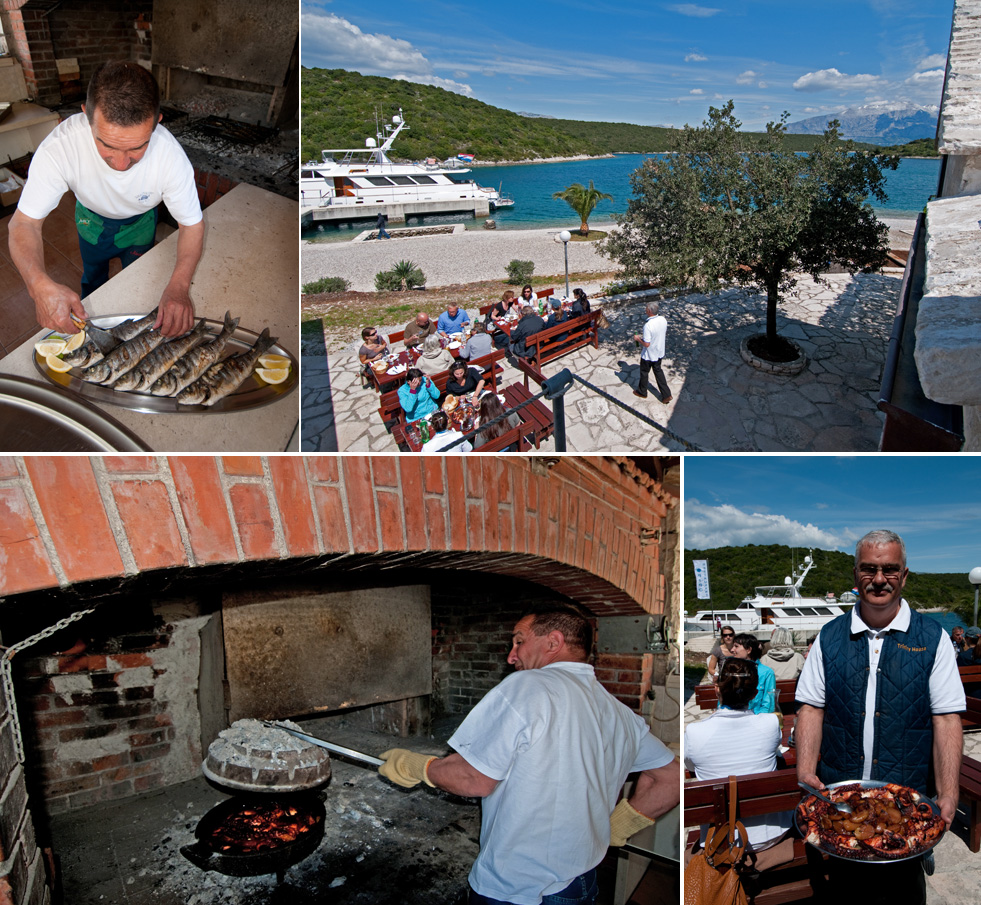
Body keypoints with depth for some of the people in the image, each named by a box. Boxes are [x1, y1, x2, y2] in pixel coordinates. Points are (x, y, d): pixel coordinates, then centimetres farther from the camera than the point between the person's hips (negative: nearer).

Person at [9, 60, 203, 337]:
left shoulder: (171, 156, -42)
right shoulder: (59, 147, -43)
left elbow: (192, 224, -29)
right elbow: (24, 222, -36)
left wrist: (179, 284, -48)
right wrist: (40, 284, -58)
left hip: (140, 221, -1)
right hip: (91, 217, 1)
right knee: (93, 278, 27)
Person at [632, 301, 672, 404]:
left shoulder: (648, 325, -34)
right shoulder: (663, 320, -11)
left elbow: (646, 344, -31)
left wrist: (638, 338, -13)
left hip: (649, 355, -7)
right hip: (659, 352, 7)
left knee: (644, 372, 18)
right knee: (658, 370, 24)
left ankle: (642, 392, 40)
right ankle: (666, 394, 23)